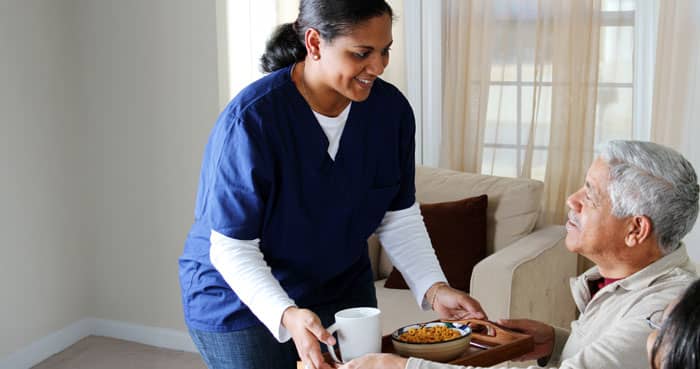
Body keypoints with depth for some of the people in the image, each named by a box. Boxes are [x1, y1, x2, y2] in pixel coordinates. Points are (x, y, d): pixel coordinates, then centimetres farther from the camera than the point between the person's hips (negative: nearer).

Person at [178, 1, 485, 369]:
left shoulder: (391, 109, -12)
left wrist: (433, 288, -18)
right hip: (240, 305, -4)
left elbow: (400, 219, -4)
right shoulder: (249, 120, -27)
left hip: (342, 292, 5)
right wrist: (287, 316, -37)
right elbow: (232, 249, -24)